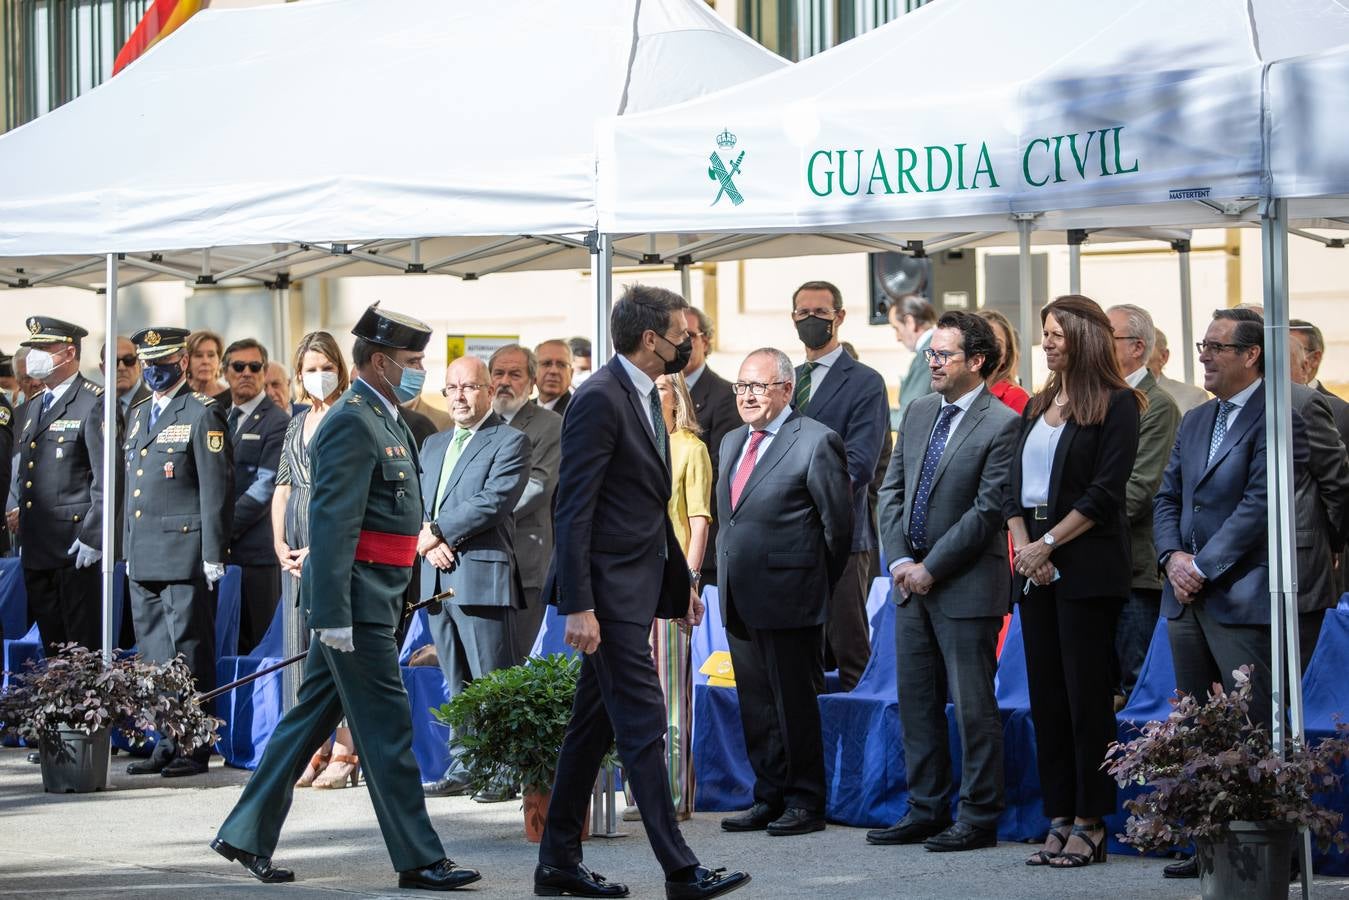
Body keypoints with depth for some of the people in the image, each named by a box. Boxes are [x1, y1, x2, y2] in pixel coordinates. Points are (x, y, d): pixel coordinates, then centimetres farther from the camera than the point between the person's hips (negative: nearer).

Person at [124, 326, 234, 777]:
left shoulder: (203, 413, -6)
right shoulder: (139, 415, 18)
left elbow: (216, 488, -10)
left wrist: (213, 555, -15)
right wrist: (129, 550, 18)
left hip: (185, 553, -8)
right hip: (144, 559, 8)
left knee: (189, 653, -4)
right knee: (155, 654, 9)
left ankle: (195, 748, 1)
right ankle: (167, 744, 16)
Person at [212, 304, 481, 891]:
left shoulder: (383, 421, 18)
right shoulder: (353, 423, -14)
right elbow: (332, 522, -21)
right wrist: (332, 614, -25)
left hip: (370, 599, 10)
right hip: (355, 599, -10)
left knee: (311, 717, 13)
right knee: (386, 727, -5)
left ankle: (246, 836, 19)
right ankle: (418, 859, 0)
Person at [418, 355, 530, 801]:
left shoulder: (509, 442, -2)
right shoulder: (433, 445, 22)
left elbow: (494, 502, -14)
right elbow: (413, 503, 15)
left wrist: (438, 531, -11)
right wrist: (426, 541, -5)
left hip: (483, 577, -7)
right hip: (435, 578, 7)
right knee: (457, 685, 11)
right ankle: (463, 766, 16)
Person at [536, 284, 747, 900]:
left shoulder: (645, 397, 15)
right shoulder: (600, 399, -16)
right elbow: (573, 509, -19)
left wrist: (681, 583, 24)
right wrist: (577, 606, -23)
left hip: (637, 585, 10)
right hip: (609, 589, -10)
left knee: (594, 726, 13)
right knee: (642, 724, -8)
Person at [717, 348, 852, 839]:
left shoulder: (817, 441, -9)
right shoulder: (732, 443, 15)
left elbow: (838, 523, -7)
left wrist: (815, 587, -1)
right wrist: (730, 577, 15)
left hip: (788, 597, -8)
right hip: (738, 598, 8)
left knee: (794, 704, -1)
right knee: (755, 706, 12)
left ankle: (805, 804, 7)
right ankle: (770, 799, 20)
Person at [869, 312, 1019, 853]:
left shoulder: (1002, 425, -11)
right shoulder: (917, 414, 12)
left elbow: (987, 511, -15)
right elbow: (892, 489, 13)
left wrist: (930, 569, -14)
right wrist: (900, 560, -1)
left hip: (967, 587, -7)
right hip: (913, 583, 7)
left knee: (973, 706, -2)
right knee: (916, 703, 12)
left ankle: (978, 818, 5)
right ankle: (926, 810, 20)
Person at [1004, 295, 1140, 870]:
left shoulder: (1115, 405, -5)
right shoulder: (1037, 408, 16)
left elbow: (1105, 492, -12)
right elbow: (1016, 488, 13)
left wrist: (1049, 543, -14)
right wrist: (1022, 546, -4)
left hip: (1086, 566, -7)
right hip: (1036, 567, 7)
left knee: (1087, 694, -4)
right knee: (1046, 695, 7)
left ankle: (1091, 823, 1)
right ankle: (1059, 820, 11)